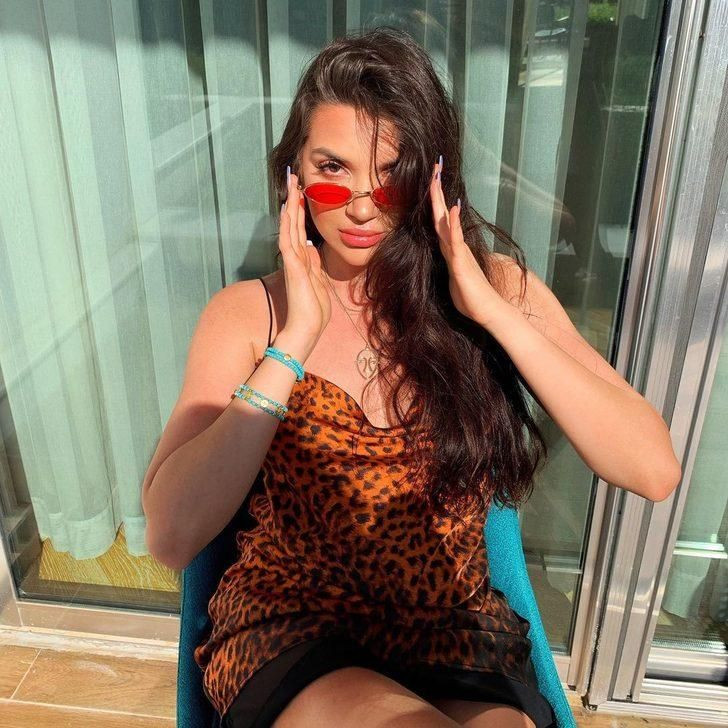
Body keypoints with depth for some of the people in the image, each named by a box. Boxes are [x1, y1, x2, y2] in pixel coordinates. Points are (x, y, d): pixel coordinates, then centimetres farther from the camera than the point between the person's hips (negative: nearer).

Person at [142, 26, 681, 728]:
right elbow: (171, 536, -17)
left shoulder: (496, 287, -3)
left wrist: (491, 310, -18)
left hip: (457, 634, 2)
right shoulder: (245, 314, -5)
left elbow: (654, 471, -13)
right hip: (289, 626, -1)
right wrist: (294, 340, -20)